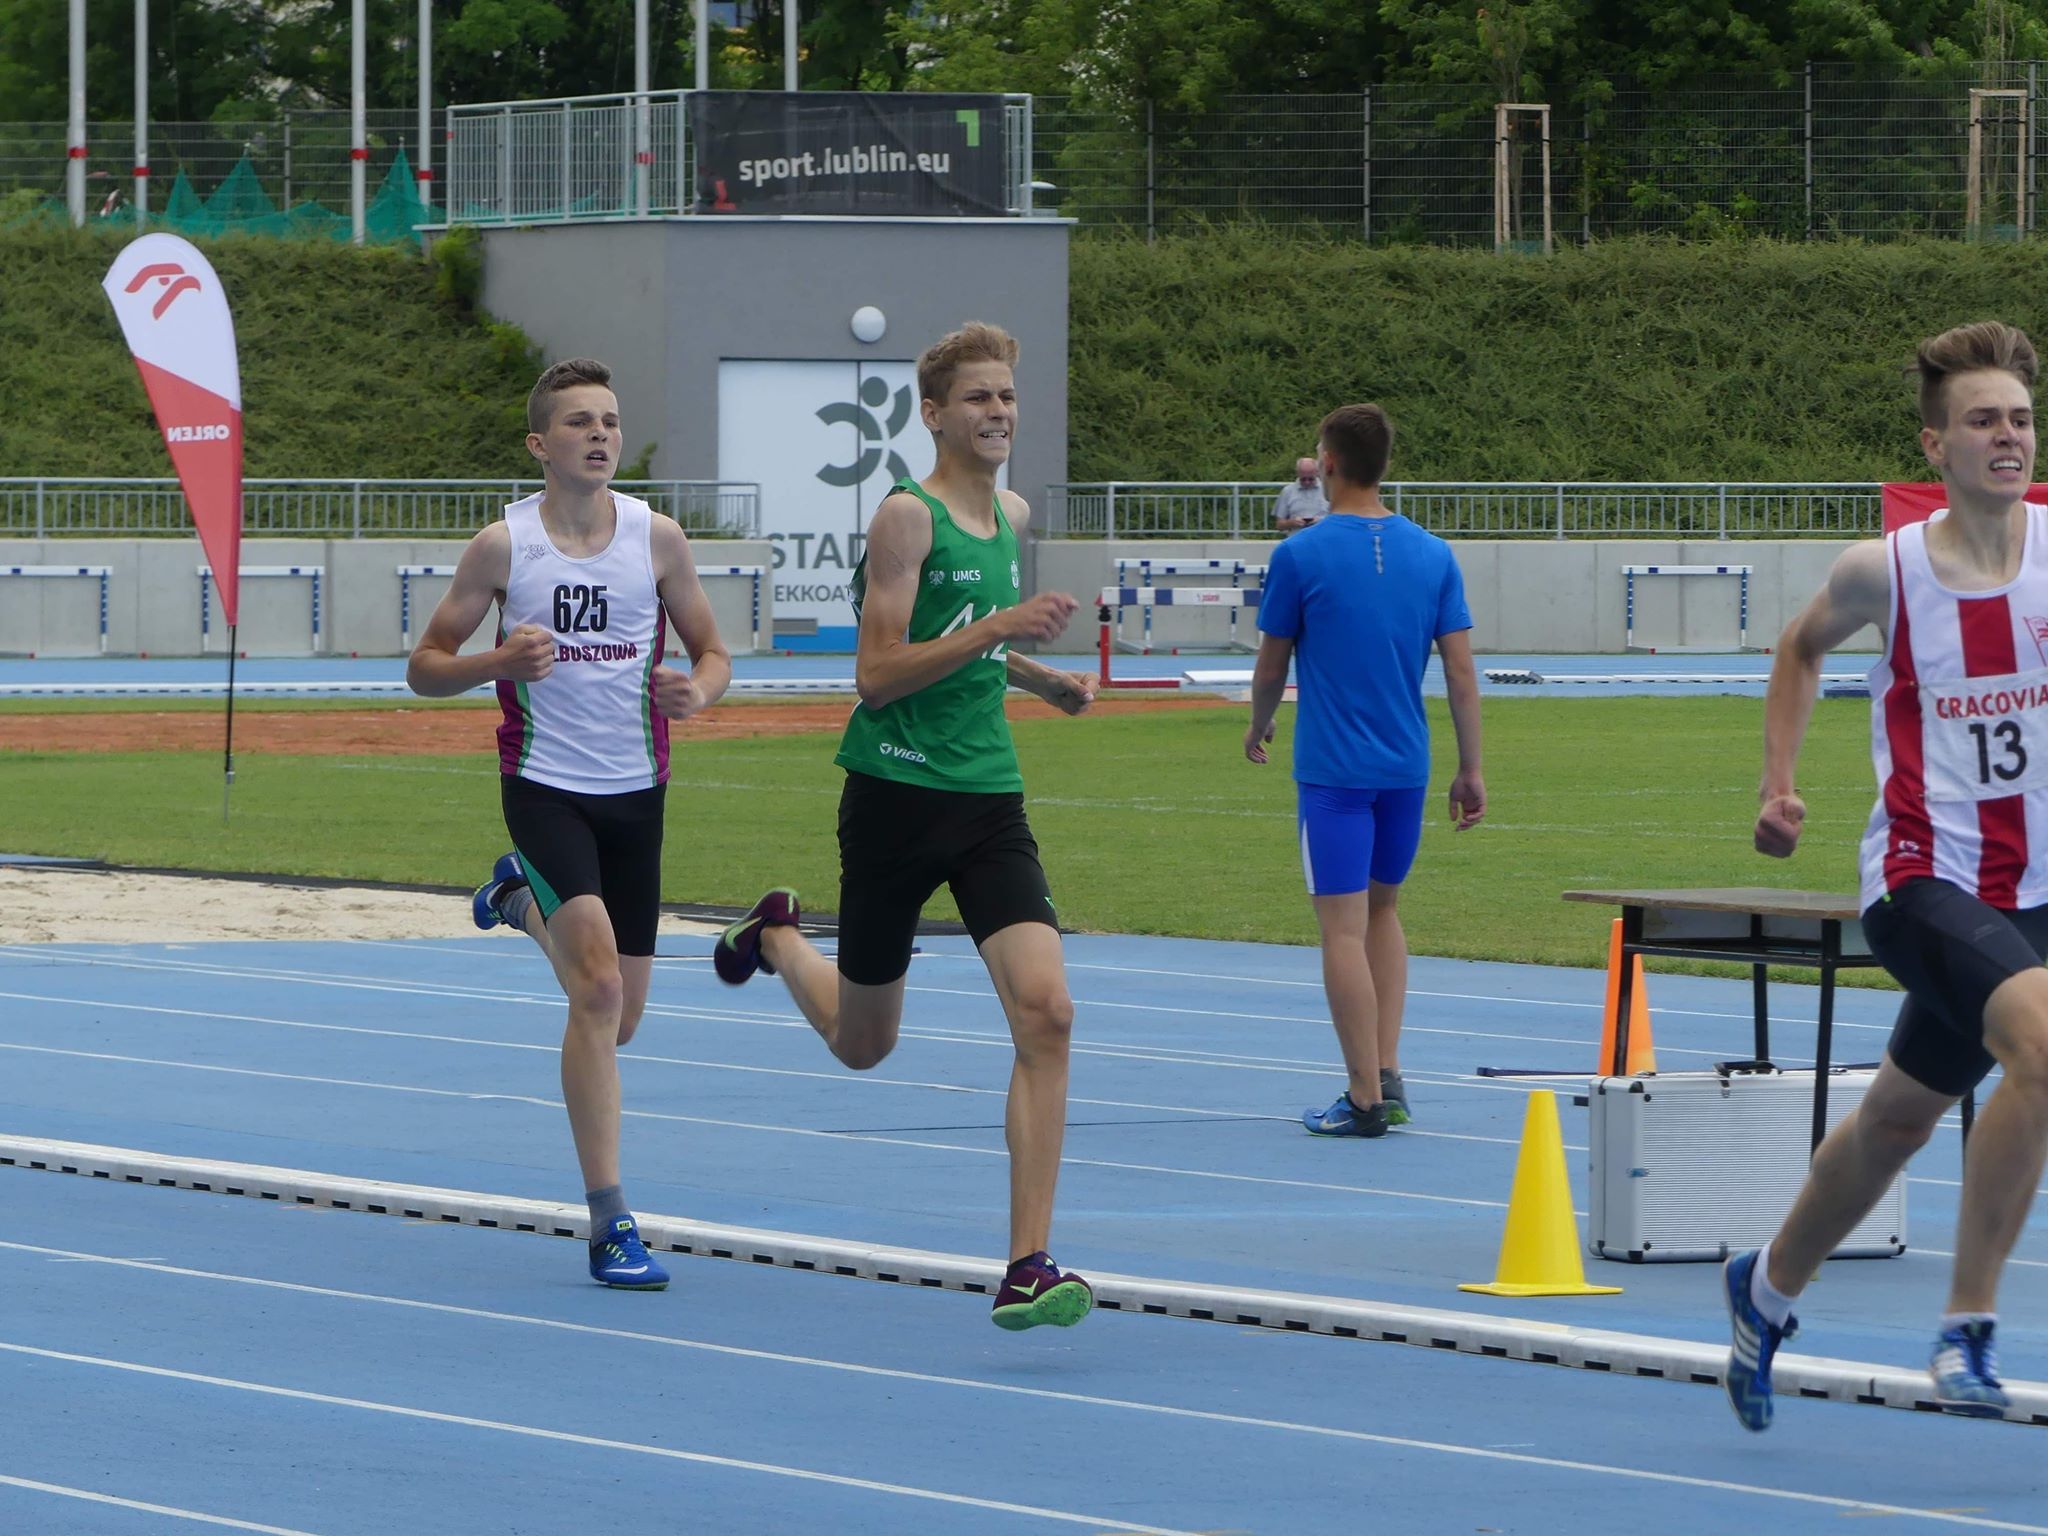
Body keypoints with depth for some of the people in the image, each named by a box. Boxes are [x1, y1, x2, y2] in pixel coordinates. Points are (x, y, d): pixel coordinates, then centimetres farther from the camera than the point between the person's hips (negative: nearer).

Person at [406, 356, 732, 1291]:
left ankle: (523, 901, 45)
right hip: (544, 784, -4)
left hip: (636, 790, 4)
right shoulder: (502, 546, -5)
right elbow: (423, 668, 1)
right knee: (599, 985, -21)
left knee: (616, 1014, 12)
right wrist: (498, 663, -19)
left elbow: (712, 651, 10)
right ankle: (609, 1224, -18)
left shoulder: (658, 539, 0)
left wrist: (697, 691, -14)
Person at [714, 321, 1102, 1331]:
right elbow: (876, 673, -18)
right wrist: (994, 629, -26)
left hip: (988, 796, 5)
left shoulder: (1012, 515, 13)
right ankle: (777, 940, 46)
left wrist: (1037, 677, 17)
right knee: (862, 1043, 10)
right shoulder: (907, 516, -11)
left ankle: (1028, 1267, -16)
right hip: (896, 792, -5)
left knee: (1045, 1010, -15)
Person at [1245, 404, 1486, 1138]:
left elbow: (1271, 667, 2)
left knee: (1344, 927, -3)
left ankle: (1367, 1098, -4)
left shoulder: (1301, 555, -7)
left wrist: (1258, 728, 21)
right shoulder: (1433, 555, 3)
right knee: (1382, 908, 20)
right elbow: (1461, 671, 2)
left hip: (1333, 768, -5)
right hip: (1407, 765, 5)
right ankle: (1387, 1077, 14)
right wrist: (1471, 769, 8)